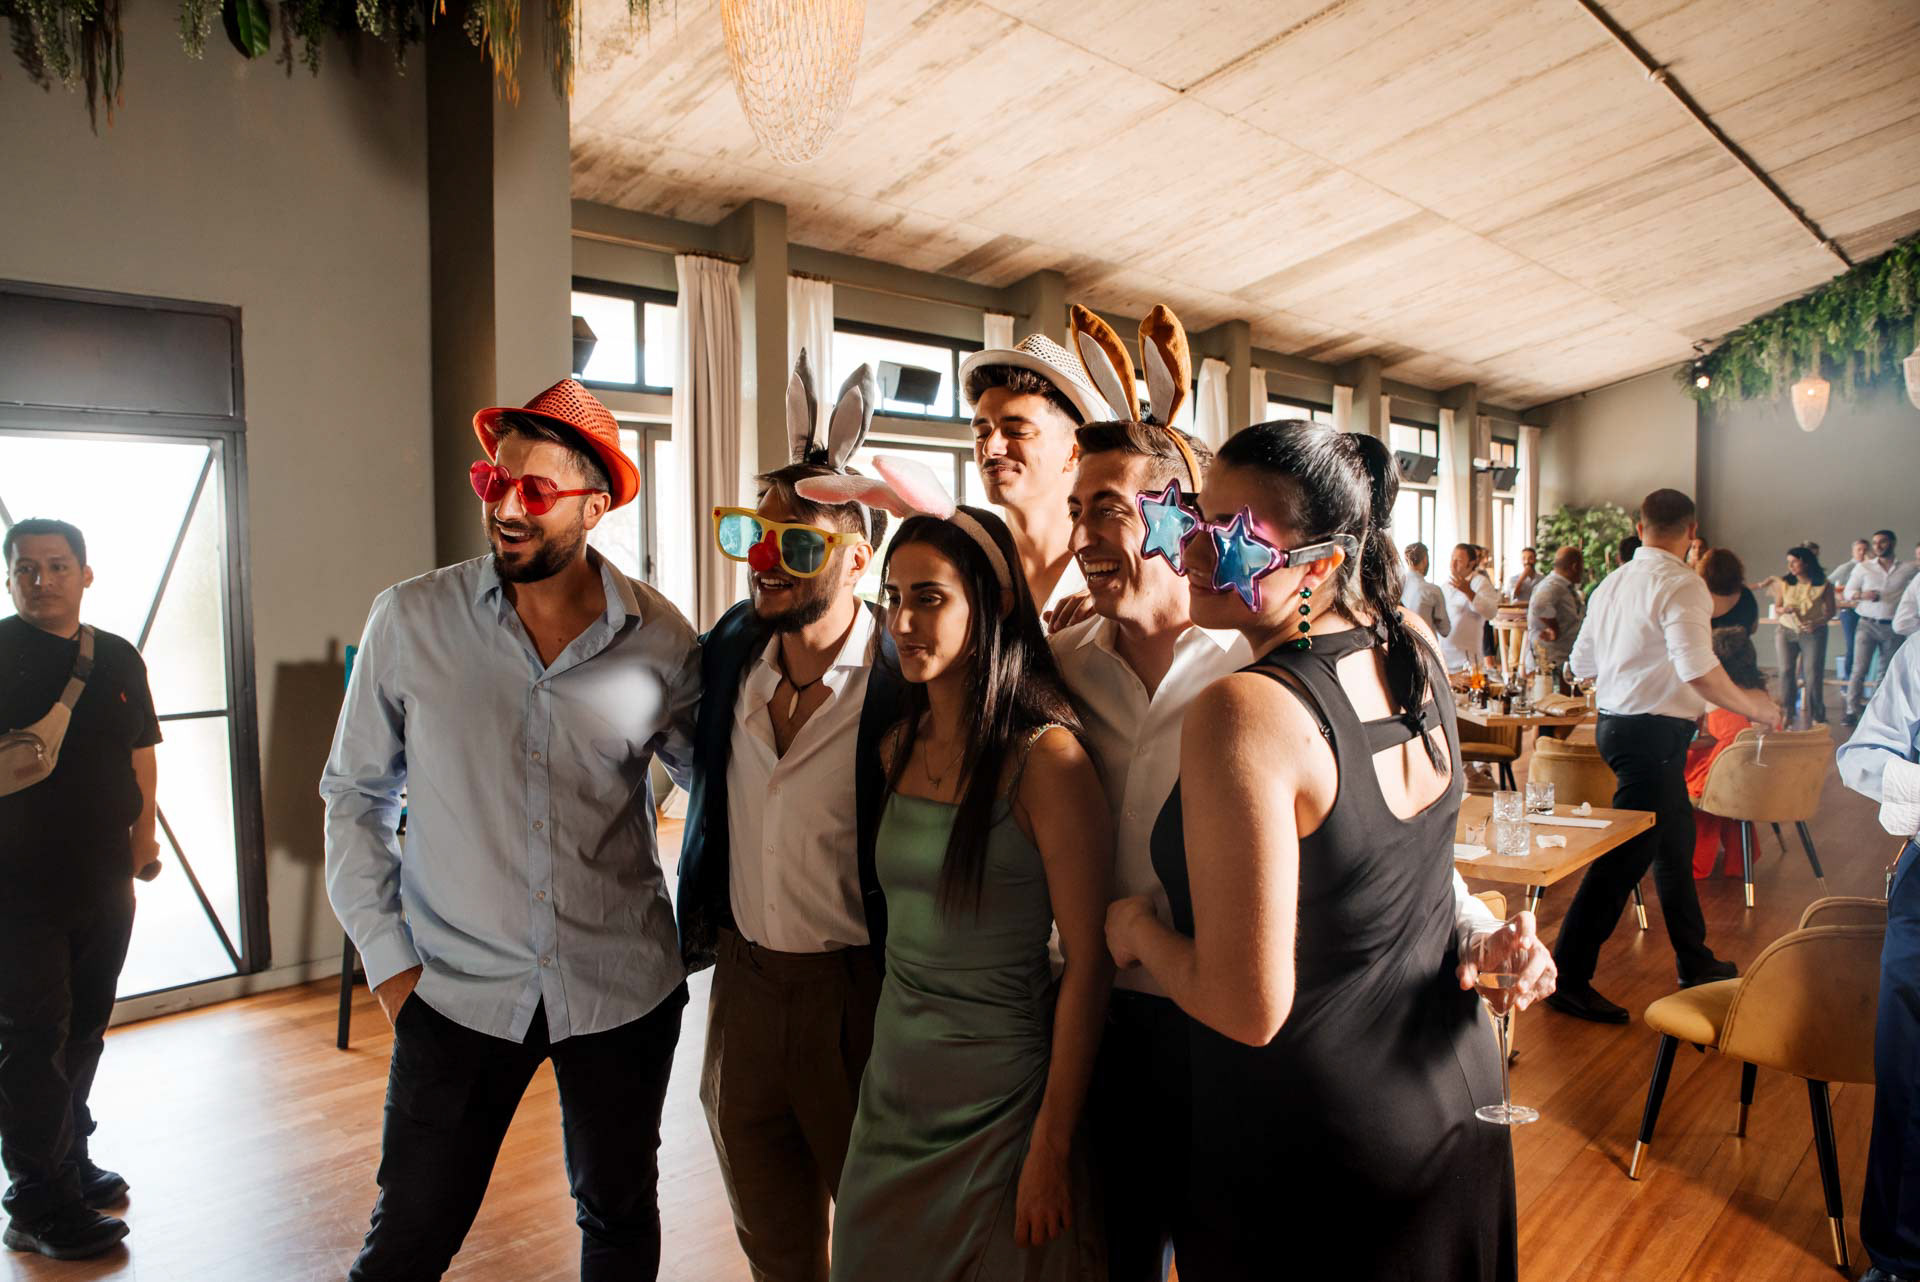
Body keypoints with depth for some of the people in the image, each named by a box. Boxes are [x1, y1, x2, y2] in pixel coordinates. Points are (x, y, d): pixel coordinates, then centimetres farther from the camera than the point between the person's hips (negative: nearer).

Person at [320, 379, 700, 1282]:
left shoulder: (660, 639, -8)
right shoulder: (411, 620, -7)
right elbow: (355, 795, 2)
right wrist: (387, 958, -1)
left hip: (624, 988, 1)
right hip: (457, 988, 0)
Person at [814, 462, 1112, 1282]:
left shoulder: (1045, 756, -18)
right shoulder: (900, 748, 2)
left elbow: (1087, 962, -16)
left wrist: (1053, 1143, -14)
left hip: (999, 1096, -6)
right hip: (894, 1082, 6)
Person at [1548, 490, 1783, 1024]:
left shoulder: (1611, 583, 10)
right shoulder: (1681, 584, -15)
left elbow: (1581, 664, 15)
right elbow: (1699, 670, -24)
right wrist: (1750, 706, -9)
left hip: (1615, 721, 9)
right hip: (1654, 732, -9)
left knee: (1674, 842, 22)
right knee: (1624, 857, -4)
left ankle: (1694, 961, 37)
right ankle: (1568, 978, 1)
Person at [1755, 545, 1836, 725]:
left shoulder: (1823, 585, -5)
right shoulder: (1784, 583, 1)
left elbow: (1830, 611, -1)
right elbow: (1776, 608, 8)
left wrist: (1817, 622, -19)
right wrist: (1784, 610, -14)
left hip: (1813, 632, -2)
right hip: (1787, 631, 2)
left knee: (1812, 674, -4)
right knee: (1786, 671, 1)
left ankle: (1816, 716, 6)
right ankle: (1787, 712, 13)